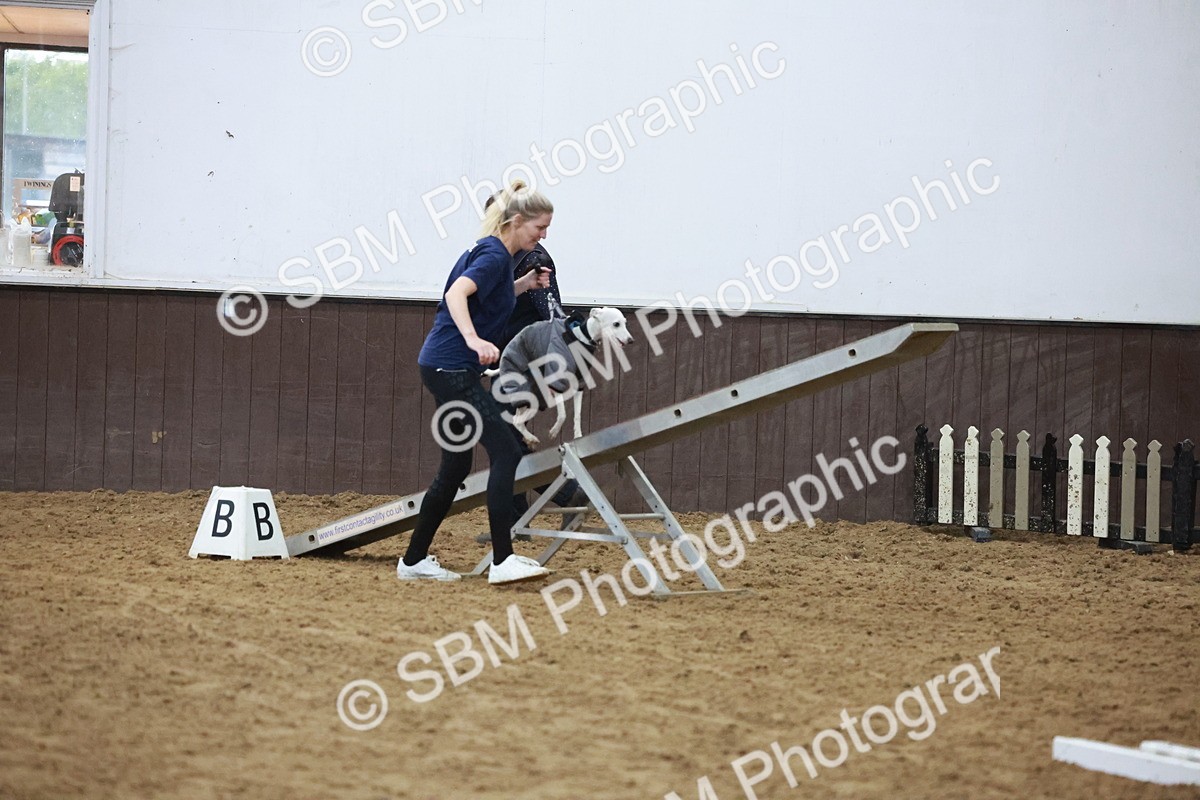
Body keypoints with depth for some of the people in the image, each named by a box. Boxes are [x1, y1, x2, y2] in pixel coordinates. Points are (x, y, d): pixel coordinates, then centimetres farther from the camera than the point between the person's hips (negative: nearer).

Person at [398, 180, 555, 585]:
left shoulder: (493, 253, 17)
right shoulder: (494, 255, -12)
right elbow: (456, 294, -28)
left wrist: (524, 284, 19)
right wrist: (473, 339, -43)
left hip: (448, 370, 11)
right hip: (451, 368, -11)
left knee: (456, 467, 14)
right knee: (506, 449, -15)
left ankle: (414, 560, 20)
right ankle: (502, 561, -20)